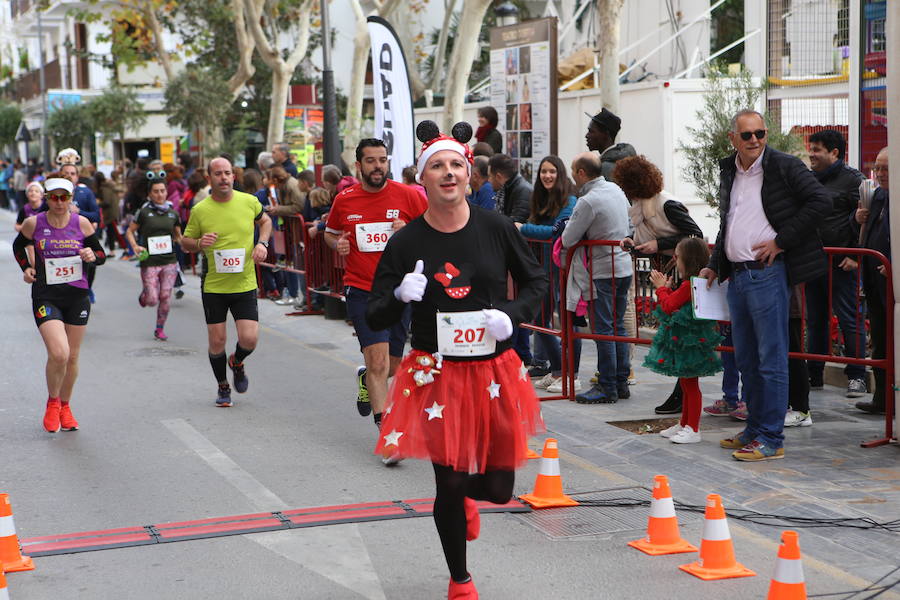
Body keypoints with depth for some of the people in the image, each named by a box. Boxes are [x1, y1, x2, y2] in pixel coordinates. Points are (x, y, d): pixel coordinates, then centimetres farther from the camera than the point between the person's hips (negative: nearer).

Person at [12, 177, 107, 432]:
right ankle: (52, 402, 8)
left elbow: (101, 254, 8)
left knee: (72, 357, 10)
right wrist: (26, 267, 1)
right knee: (58, 353, -19)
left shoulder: (82, 223, -1)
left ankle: (65, 406, 31)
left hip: (77, 296, 3)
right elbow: (19, 245, 16)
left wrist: (92, 256, -14)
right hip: (45, 296, -2)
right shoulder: (34, 224, -4)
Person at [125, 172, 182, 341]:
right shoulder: (144, 211, -2)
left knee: (165, 297, -2)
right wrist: (135, 246, -11)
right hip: (149, 262, -2)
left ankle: (160, 328, 16)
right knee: (152, 300, -4)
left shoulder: (173, 213, 7)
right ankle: (144, 294, 33)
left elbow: (178, 236, 19)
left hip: (169, 261, 2)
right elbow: (129, 231, 6)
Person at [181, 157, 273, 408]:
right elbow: (185, 241, 5)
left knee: (249, 339, -9)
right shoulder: (199, 210, -7)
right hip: (213, 286, -1)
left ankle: (237, 363, 28)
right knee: (217, 341, 3)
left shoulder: (249, 201, -2)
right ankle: (223, 387, 28)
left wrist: (262, 243, 1)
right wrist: (199, 243, -17)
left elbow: (265, 220, 18)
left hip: (245, 284, 1)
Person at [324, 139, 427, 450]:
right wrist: (337, 244, -3)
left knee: (391, 366, 11)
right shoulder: (344, 200, 2)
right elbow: (330, 232, 19)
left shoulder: (408, 196, -2)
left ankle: (365, 378, 46)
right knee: (378, 360, -15)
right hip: (361, 291, -1)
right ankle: (386, 431, -10)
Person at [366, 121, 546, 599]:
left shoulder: (495, 228, -4)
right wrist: (401, 296, -23)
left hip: (494, 371, 2)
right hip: (436, 375, -2)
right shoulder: (406, 242, -7)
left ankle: (463, 492, 45)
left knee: (499, 486, 6)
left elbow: (536, 281, 10)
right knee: (450, 485, 2)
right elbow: (375, 317, -2)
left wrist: (512, 314, -9)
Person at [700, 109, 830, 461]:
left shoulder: (784, 167, -6)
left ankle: (771, 439, -1)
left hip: (768, 274, -8)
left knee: (771, 360, -5)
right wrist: (714, 265, 20)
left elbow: (820, 201, -13)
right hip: (737, 276, 8)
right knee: (746, 360, 14)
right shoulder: (728, 172, 15)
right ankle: (755, 430, 24)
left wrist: (781, 241, -13)